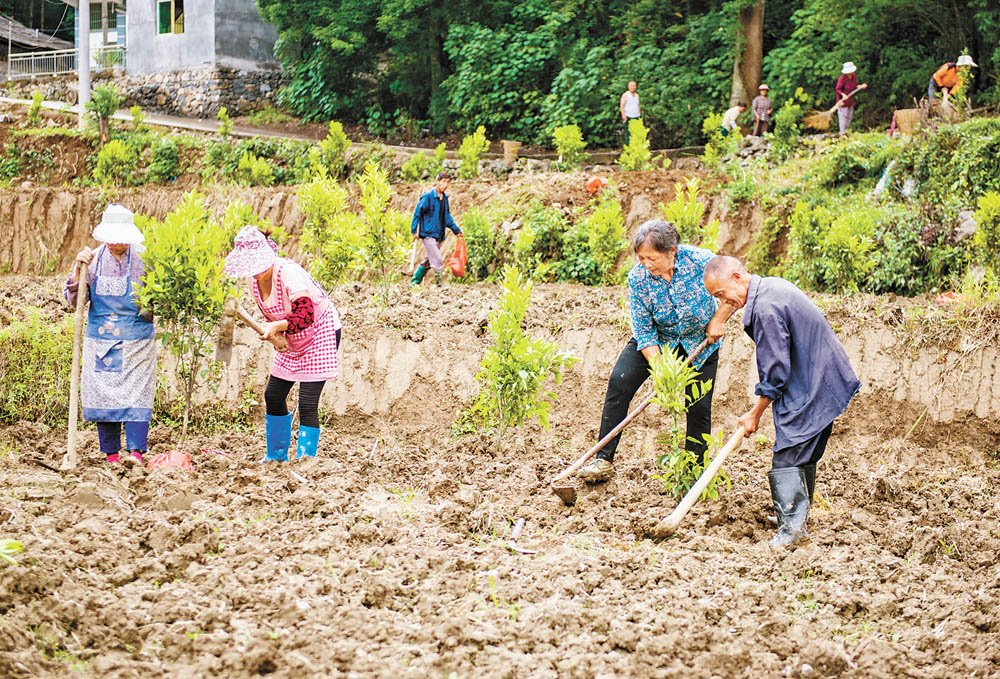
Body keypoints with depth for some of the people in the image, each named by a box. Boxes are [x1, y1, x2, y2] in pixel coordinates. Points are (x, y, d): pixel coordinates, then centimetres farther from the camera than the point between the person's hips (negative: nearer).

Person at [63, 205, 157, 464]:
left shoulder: (144, 259, -4)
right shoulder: (94, 259, 3)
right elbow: (74, 299, 3)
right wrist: (80, 270, -11)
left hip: (136, 342, -3)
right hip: (100, 341, 3)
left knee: (136, 393, -11)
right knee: (102, 394, 2)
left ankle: (136, 451, -13)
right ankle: (111, 453, 9)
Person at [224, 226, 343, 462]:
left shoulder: (288, 273, -29)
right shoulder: (254, 282, -4)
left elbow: (306, 316, -33)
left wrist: (277, 326, -38)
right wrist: (274, 335, -10)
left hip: (321, 333, -9)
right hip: (292, 342, 9)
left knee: (307, 404, -15)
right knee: (273, 396, 11)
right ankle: (277, 456, 26)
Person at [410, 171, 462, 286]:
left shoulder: (444, 198, 10)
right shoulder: (428, 196, -12)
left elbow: (447, 216, 22)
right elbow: (417, 212, -9)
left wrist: (456, 229, 21)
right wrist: (415, 230, -12)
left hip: (438, 235, 8)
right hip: (428, 234, -8)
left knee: (428, 261, 14)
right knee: (437, 261, -15)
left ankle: (414, 281, 26)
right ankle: (440, 284, -13)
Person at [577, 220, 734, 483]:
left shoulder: (699, 260, -28)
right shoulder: (637, 279, -22)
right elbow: (644, 332, -18)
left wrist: (717, 321, -16)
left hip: (700, 342, -1)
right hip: (657, 340, 1)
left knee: (699, 407, -5)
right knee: (619, 382, -15)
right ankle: (604, 461, -10)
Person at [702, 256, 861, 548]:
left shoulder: (766, 308, -23)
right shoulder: (772, 286, 10)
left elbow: (776, 371, -20)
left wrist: (755, 414, -9)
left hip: (810, 391, -11)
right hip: (824, 383, 11)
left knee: (787, 457, -11)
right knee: (804, 456, 18)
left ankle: (791, 528, -14)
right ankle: (797, 521, 27)